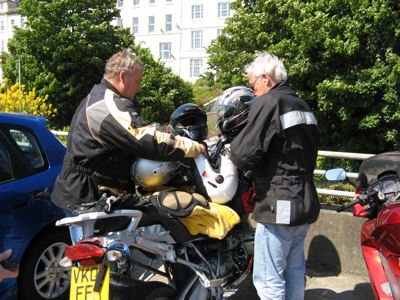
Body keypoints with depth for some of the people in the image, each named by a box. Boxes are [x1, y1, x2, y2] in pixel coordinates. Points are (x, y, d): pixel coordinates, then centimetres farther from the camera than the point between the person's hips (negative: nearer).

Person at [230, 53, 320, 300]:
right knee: (294, 272, 20)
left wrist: (233, 143, 2)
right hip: (307, 203, 9)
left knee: (268, 279, 1)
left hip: (280, 205, -9)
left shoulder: (268, 103, -13)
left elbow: (245, 156, -18)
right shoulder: (303, 106, 14)